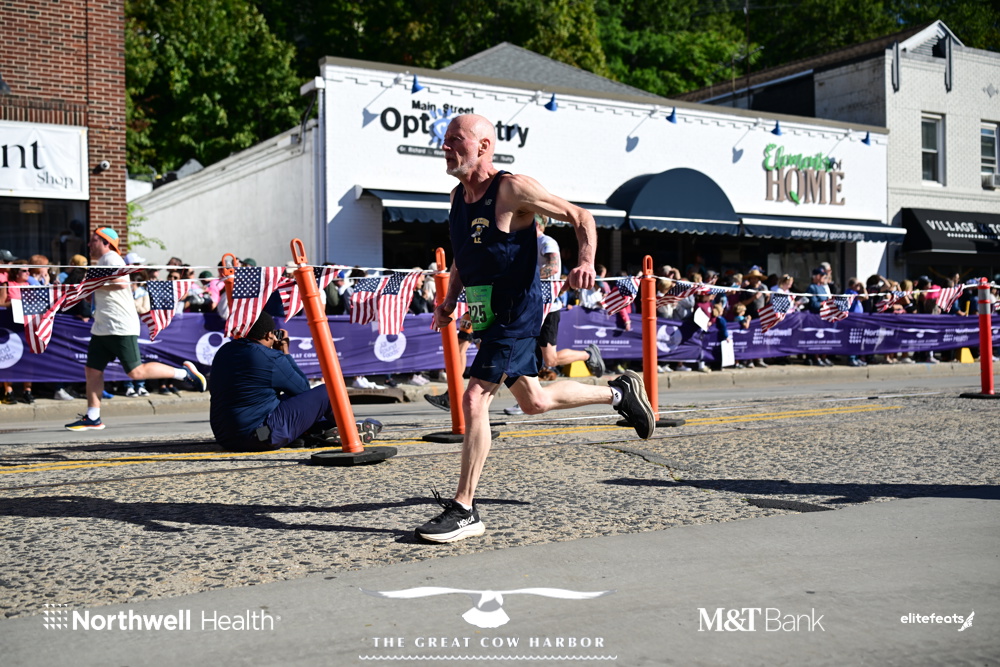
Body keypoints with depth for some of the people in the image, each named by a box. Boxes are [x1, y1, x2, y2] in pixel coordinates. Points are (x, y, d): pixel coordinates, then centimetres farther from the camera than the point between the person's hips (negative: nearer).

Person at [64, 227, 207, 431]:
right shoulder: (102, 262, 20)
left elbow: (122, 283, -27)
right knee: (92, 370, 6)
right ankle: (92, 418, 11)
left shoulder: (112, 259, -11)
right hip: (102, 328, 10)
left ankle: (185, 372, -1)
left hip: (121, 328, -10)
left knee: (136, 372, -11)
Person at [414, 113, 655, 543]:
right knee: (533, 402, 19)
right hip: (488, 315, 9)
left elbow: (580, 217, -9)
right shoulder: (457, 196, 9)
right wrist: (449, 301, 9)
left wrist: (586, 263, -26)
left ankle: (464, 511, -6)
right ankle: (620, 393, 40)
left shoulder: (512, 189, -14)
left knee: (475, 398, -15)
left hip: (516, 313, -9)